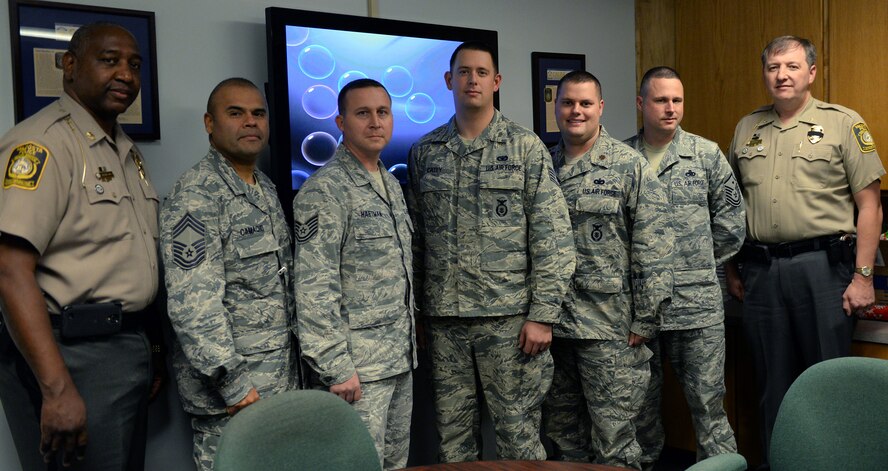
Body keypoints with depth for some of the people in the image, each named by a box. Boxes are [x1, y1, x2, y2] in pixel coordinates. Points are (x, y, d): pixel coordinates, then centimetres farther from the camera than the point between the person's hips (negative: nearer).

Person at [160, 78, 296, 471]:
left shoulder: (267, 190, 12)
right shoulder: (196, 195, -16)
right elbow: (192, 305, -22)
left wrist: (289, 366, 17)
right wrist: (234, 385, -22)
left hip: (281, 378, 8)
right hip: (232, 393, -8)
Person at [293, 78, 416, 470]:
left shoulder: (391, 184, 13)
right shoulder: (324, 191, -14)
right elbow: (314, 291, -19)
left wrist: (409, 340, 16)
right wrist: (336, 368, -19)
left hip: (402, 357, 8)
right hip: (359, 365, -8)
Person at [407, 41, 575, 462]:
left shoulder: (526, 148, -1)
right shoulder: (424, 152, 9)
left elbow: (553, 237, -5)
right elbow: (416, 237, 11)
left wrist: (543, 315, -10)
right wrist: (414, 310, 8)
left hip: (509, 317, -3)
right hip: (444, 320, 3)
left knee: (517, 430, 6)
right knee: (451, 434, 12)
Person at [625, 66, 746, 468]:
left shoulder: (706, 155, 3)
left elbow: (731, 220, 6)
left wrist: (699, 264, 5)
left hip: (696, 303, -1)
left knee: (707, 401, 3)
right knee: (641, 401, 14)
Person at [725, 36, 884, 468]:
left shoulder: (843, 123, 0)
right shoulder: (747, 128, 12)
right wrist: (730, 269, 12)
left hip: (822, 265, -4)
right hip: (761, 269, 4)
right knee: (773, 382, 13)